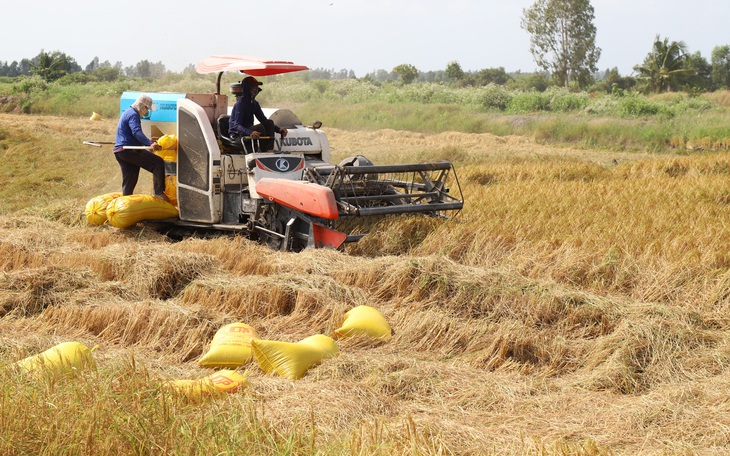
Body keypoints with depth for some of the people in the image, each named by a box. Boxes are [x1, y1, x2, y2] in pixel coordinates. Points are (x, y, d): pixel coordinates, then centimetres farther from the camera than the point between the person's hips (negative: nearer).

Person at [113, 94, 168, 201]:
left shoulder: (128, 112, 25)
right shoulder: (133, 115, -10)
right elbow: (137, 132, -28)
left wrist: (148, 141, 51)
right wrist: (150, 144, -40)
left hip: (119, 151, 11)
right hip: (128, 150, -11)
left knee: (129, 181, 14)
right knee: (158, 162, -15)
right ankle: (159, 192, -21)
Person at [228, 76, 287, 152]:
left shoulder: (254, 103, 9)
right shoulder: (240, 103, -16)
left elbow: (264, 120, 12)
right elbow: (236, 125, -26)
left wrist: (278, 129, -5)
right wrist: (250, 132, -45)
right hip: (237, 134, -8)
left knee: (269, 122, -11)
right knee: (260, 127, -31)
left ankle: (269, 150, -23)